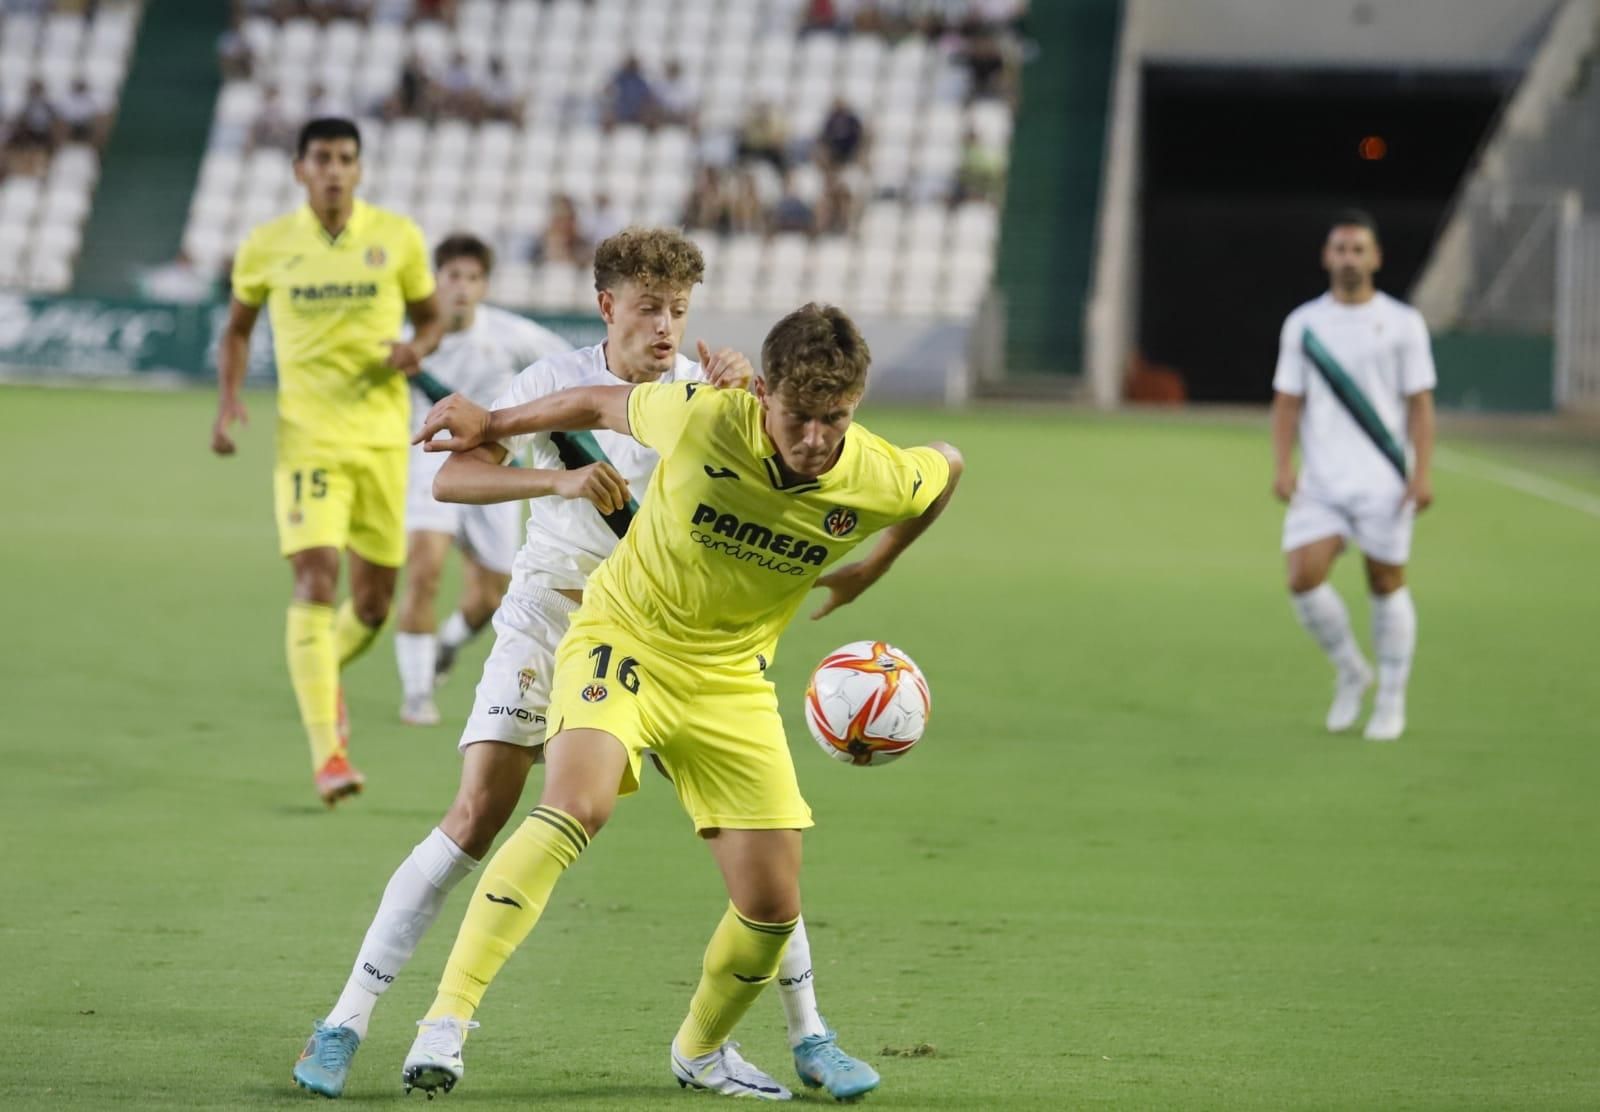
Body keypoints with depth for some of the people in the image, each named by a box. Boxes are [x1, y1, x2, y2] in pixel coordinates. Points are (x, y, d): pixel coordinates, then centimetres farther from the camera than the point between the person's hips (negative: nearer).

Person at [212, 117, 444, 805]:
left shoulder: (397, 238, 1)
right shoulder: (267, 247, 1)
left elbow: (431, 318, 12)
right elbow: (237, 328, 15)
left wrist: (416, 349, -11)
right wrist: (228, 399, -1)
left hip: (382, 438, 2)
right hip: (307, 437, -2)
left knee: (373, 601, 8)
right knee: (317, 579, -18)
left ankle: (321, 669, 43)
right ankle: (327, 753, -19)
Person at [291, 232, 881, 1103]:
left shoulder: (702, 393, -2)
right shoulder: (556, 383, -7)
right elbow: (453, 477, -16)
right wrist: (559, 479, -31)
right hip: (549, 617, -2)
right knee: (477, 816, -13)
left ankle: (808, 1035, 10)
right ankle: (345, 1022, -7)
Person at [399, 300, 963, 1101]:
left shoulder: (882, 482, -16)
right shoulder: (703, 419, -24)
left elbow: (947, 465, 9)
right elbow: (603, 404, -4)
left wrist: (867, 572, 16)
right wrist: (490, 425, 10)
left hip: (732, 680, 3)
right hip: (624, 636, -3)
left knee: (772, 907, 1)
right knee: (576, 806, -32)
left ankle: (701, 1050, 33)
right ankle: (446, 1021, -32)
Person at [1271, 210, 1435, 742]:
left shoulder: (1402, 323, 1)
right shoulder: (1303, 324, 7)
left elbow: (1419, 403, 1)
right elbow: (1287, 403, 9)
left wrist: (1422, 474, -8)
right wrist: (1284, 468, -4)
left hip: (1382, 481, -2)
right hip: (1321, 481, 2)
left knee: (1387, 584, 2)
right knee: (1304, 578, -12)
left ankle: (1391, 699, 16)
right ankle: (1350, 673, 12)